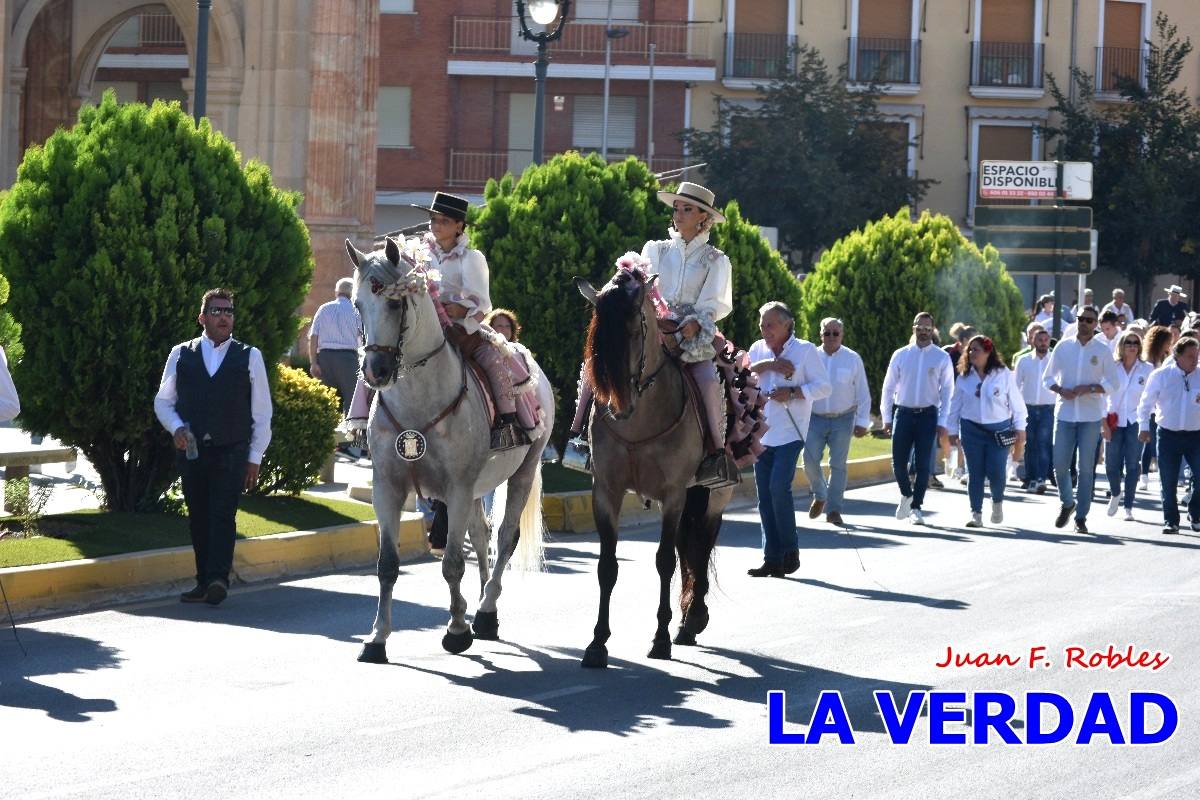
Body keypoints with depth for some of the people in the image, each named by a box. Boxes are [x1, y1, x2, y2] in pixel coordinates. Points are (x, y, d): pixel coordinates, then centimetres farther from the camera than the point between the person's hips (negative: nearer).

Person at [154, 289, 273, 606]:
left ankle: (218, 579, -19)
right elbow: (163, 400, 13)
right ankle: (204, 582, 10)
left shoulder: (249, 357, 5)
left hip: (232, 452, -2)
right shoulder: (181, 354, 8)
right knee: (198, 518, 5)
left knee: (223, 516, -12)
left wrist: (255, 457, 3)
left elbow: (262, 412, 7)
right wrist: (176, 427, -6)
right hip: (191, 450, 2)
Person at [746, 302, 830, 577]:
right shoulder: (758, 349, 13)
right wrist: (767, 364, -14)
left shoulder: (805, 350, 0)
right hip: (761, 434, 5)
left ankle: (790, 551, -5)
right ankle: (772, 559, 8)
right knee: (765, 495, 3)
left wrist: (793, 392, -17)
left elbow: (823, 387, -4)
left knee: (779, 487, -18)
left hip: (789, 434, -5)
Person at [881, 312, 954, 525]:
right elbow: (889, 387, 9)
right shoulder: (900, 355, 6)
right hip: (903, 413, 1)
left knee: (923, 464, -1)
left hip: (928, 415, -1)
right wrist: (886, 417, 5)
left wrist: (942, 422, -3)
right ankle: (906, 495, 27)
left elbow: (946, 391, 3)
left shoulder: (941, 358, 2)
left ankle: (916, 507, 9)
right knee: (898, 462, -1)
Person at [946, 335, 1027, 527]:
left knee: (996, 473, -9)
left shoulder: (1004, 375, -3)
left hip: (999, 430, -2)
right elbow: (955, 405, 10)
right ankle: (976, 514, 8)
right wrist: (952, 430, 8)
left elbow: (1016, 404, 0)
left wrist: (1020, 430, -1)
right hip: (972, 430, 2)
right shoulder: (964, 377, 5)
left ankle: (997, 502, 22)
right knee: (975, 473, 1)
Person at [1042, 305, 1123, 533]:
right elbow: (1047, 377, 10)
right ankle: (1067, 503, 25)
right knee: (1060, 464, -1)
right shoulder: (1063, 347, 5)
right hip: (1064, 413, 1)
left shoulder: (1103, 351, 2)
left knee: (1086, 467, 0)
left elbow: (1113, 383, 2)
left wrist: (1089, 389, -12)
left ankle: (1081, 517, 6)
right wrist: (1060, 390, -9)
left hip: (1091, 416, -1)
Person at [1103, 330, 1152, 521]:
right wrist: (1104, 423, -5)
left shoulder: (1147, 370, 0)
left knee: (1132, 465, -4)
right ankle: (1115, 494, 31)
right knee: (1111, 464, 0)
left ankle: (1128, 507, 4)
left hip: (1135, 423, -1)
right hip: (1114, 422, 1)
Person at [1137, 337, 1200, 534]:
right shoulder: (1161, 375, 0)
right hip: (1168, 435, -1)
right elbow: (1146, 402, 6)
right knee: (1168, 481, 1)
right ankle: (1171, 521, 12)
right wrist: (1143, 426, -1)